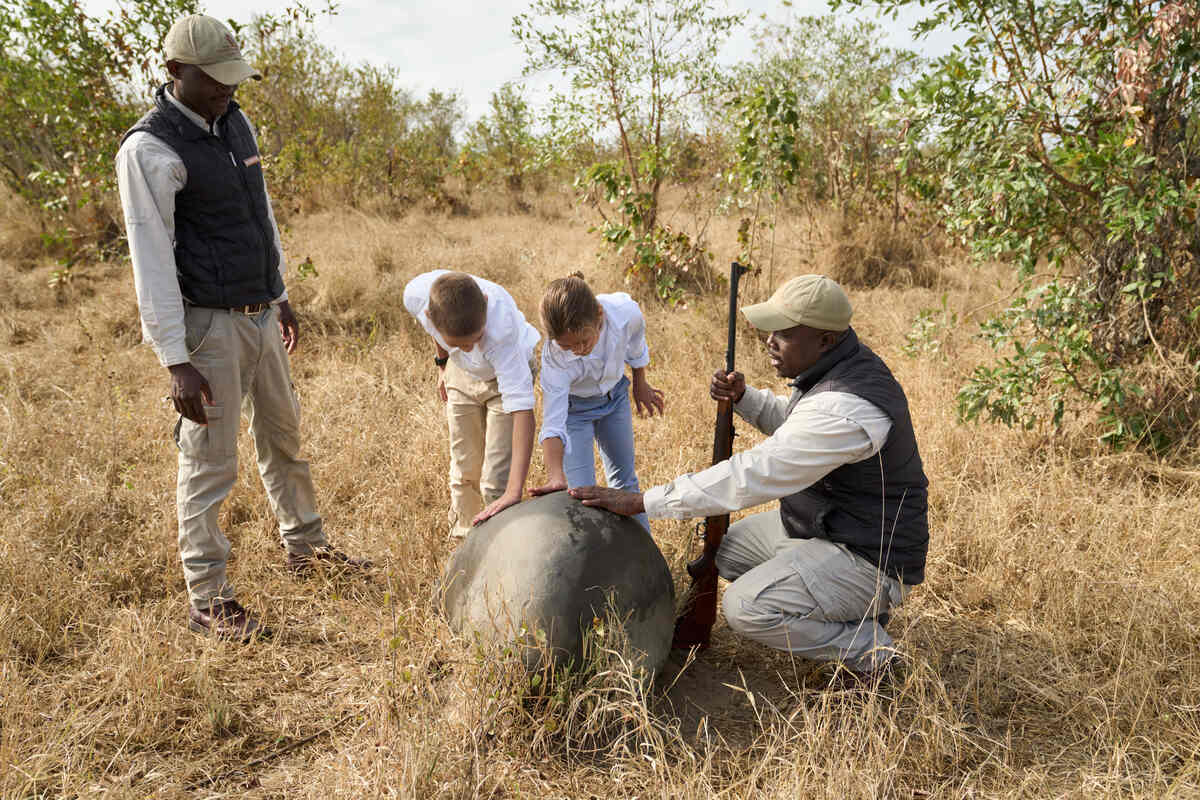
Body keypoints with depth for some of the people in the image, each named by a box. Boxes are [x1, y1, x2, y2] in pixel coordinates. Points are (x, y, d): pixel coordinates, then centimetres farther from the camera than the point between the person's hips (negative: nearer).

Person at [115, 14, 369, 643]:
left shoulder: (235, 123, 10)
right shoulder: (150, 149, -16)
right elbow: (151, 260, -19)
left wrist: (282, 296, 22)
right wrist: (175, 360, -22)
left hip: (261, 315, 8)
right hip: (209, 326, -8)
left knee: (283, 436, 19)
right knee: (209, 464, 0)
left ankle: (305, 546, 38)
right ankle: (207, 601, 13)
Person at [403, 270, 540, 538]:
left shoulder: (501, 328, -45)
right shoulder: (417, 294, -33)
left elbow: (521, 407, -48)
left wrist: (514, 492, -53)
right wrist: (443, 363, 9)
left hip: (509, 369, -4)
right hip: (461, 374, 4)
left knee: (496, 480, -9)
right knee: (465, 470, 11)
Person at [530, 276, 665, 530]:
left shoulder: (625, 311, -33)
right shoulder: (554, 357, -39)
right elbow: (552, 423, -41)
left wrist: (640, 385, 9)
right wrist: (555, 476, -54)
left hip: (614, 394, 3)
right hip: (573, 406, -3)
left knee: (625, 478, 20)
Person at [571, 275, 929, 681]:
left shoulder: (843, 410, -32)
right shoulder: (839, 365, 0)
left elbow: (751, 476, -32)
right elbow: (791, 423, 18)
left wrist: (640, 502, -28)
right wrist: (742, 396, -3)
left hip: (869, 558, -10)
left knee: (745, 608, -24)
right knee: (726, 550, 17)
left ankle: (867, 648, -1)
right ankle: (857, 609, 16)